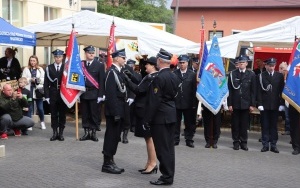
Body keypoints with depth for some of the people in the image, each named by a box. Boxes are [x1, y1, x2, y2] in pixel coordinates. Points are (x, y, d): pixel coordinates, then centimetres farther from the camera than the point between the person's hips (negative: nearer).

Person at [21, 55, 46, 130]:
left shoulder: (40, 69, 8)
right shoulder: (26, 69, 5)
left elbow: (44, 79, 2)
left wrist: (39, 80, -16)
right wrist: (30, 79, -14)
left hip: (38, 91, 1)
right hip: (29, 91, -1)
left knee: (40, 108, 4)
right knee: (30, 108, 2)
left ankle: (42, 122, 20)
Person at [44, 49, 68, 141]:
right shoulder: (49, 68, 3)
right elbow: (46, 83, 3)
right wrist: (47, 96, -3)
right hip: (53, 94, 1)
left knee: (62, 114, 6)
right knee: (54, 114, 5)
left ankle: (61, 133, 13)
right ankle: (55, 133, 13)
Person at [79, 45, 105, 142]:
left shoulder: (99, 65, 0)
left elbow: (102, 81, -3)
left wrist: (100, 95, -9)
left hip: (94, 94, -2)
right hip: (83, 93, 2)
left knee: (95, 114, 2)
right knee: (85, 114, 7)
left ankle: (94, 133, 11)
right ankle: (86, 133, 16)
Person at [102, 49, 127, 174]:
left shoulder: (119, 72, 15)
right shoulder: (112, 72, -14)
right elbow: (111, 94, -20)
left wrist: (121, 112, 12)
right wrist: (115, 112, -22)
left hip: (119, 111, 9)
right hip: (114, 111, -9)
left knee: (115, 137, 13)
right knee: (111, 137, -3)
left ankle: (110, 162, 21)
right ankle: (107, 164, 4)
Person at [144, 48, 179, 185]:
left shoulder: (159, 77, -17)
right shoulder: (174, 77, 8)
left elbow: (154, 101, -18)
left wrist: (147, 120, -14)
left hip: (160, 116, -8)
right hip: (172, 115, 9)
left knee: (162, 148, -2)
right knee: (169, 147, 12)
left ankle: (166, 177, 2)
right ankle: (169, 175, 19)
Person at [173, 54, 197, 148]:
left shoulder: (192, 74, 1)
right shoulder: (174, 74, 1)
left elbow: (194, 89, -2)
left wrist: (194, 103, -6)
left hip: (188, 103, 0)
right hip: (176, 102, 0)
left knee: (189, 123, 7)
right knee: (176, 122, 7)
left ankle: (189, 140, 16)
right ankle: (175, 139, 16)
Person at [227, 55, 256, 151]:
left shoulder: (251, 74, 2)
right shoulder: (232, 74, 2)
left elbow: (253, 91, 2)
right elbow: (230, 90, 1)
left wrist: (252, 104, -2)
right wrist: (229, 104, -4)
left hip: (246, 104, 0)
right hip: (235, 103, 0)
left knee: (244, 124, 5)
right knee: (235, 124, 5)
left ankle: (243, 142, 15)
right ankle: (236, 142, 14)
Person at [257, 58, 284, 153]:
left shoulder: (280, 76, 5)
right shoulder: (261, 76, 1)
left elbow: (282, 91, 5)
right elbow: (259, 91, -1)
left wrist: (282, 103, -1)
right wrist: (259, 104, -8)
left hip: (275, 105, 1)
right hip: (265, 105, -1)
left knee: (274, 125, 5)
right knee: (265, 126, 3)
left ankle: (273, 145, 10)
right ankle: (265, 145, 8)